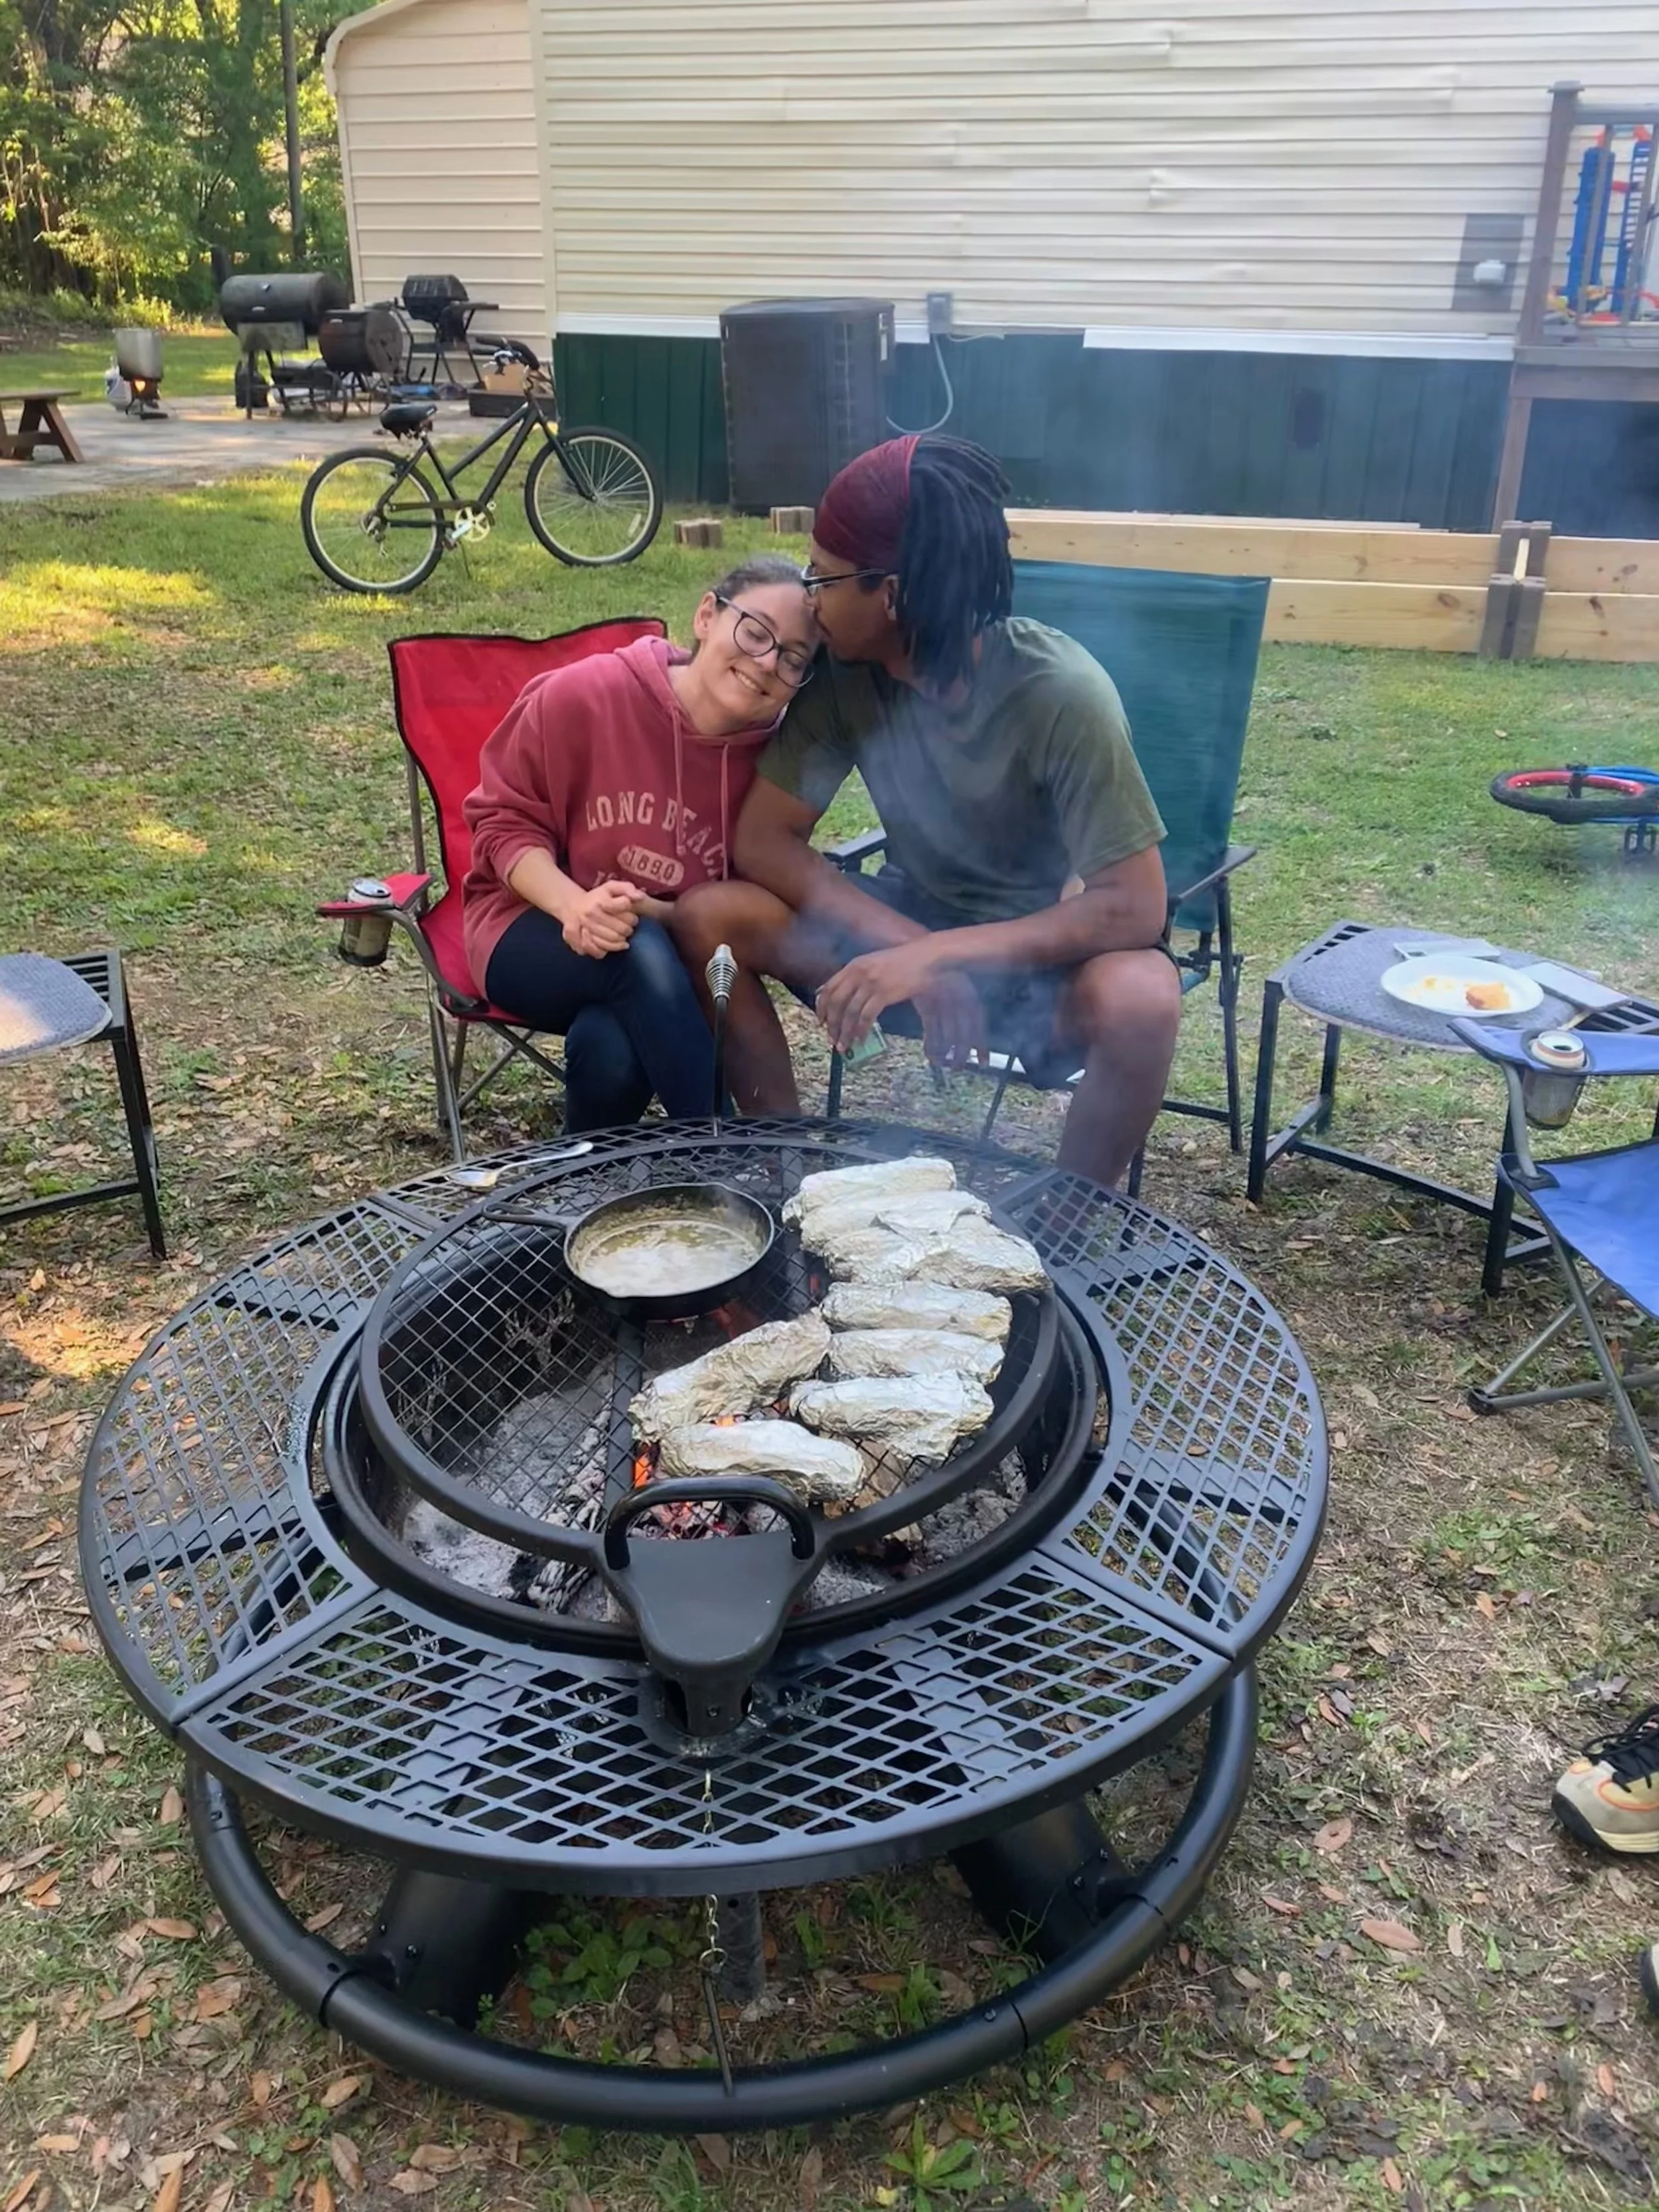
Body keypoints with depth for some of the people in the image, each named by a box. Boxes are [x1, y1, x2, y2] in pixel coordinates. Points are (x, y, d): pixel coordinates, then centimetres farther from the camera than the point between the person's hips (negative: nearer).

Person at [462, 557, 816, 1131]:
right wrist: (576, 904, -28)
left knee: (615, 1051, -33)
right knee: (640, 954, -36)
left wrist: (651, 913, -27)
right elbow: (503, 820, -8)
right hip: (536, 928, -1)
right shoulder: (583, 695, -16)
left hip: (667, 948, 2)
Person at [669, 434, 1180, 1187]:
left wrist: (937, 954, -36)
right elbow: (763, 839, -12)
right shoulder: (846, 672, -13)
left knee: (1138, 1000, -38)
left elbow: (1133, 909, -29)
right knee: (708, 918, -17)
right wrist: (913, 950, -25)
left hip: (1050, 945, -4)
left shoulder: (1058, 693, -27)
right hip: (915, 922, 4)